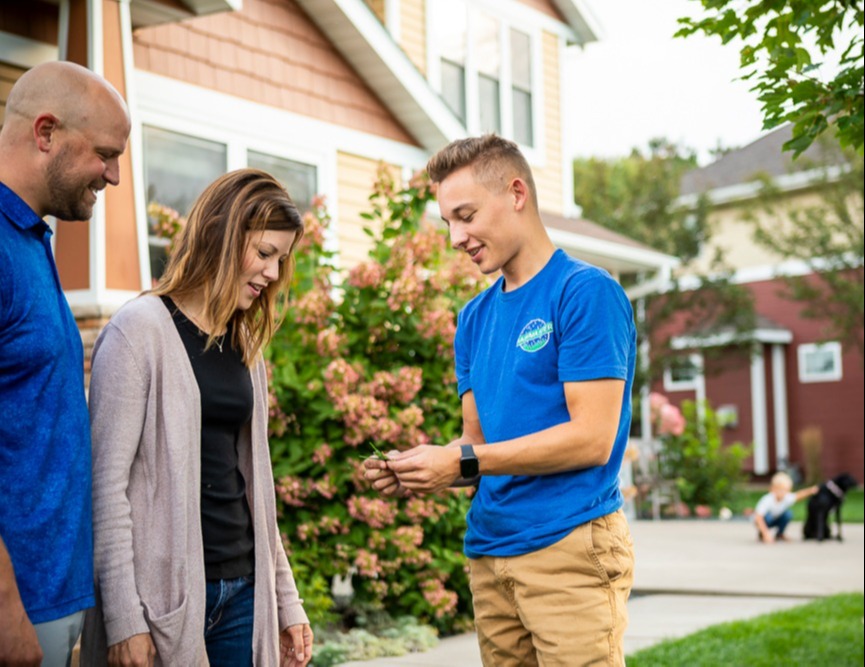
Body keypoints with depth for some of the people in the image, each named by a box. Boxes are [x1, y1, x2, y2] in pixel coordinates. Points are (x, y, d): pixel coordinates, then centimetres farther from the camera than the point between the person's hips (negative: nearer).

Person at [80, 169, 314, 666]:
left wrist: (287, 601, 13)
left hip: (243, 589, 6)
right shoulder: (140, 330, -8)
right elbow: (107, 482, -12)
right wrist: (123, 618, -16)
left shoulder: (246, 344, 13)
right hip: (165, 592, -6)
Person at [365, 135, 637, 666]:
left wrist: (463, 463, -15)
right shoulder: (476, 317, 15)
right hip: (490, 550, 7)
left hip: (571, 545, -6)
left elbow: (592, 438, -14)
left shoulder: (585, 292, -7)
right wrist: (419, 470, -4)